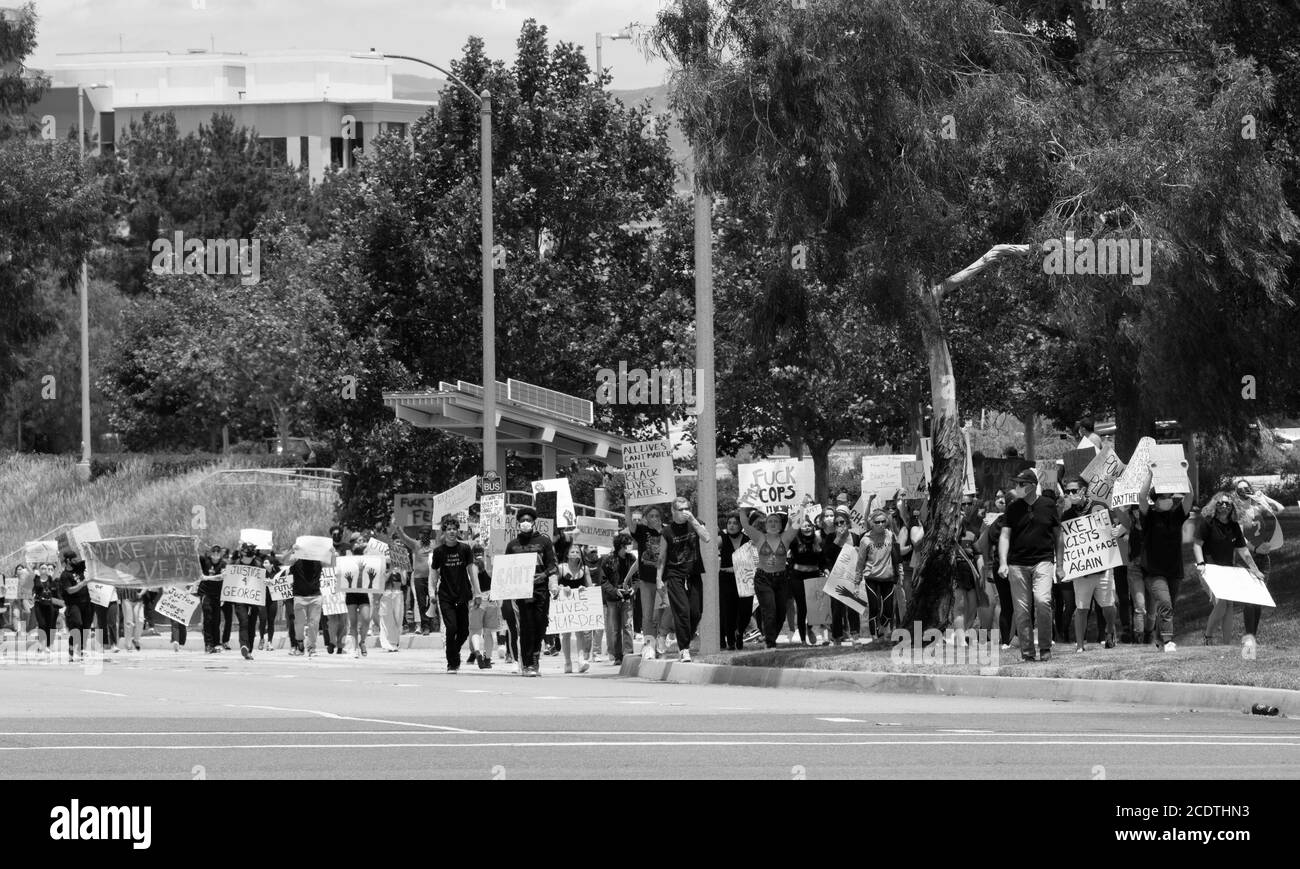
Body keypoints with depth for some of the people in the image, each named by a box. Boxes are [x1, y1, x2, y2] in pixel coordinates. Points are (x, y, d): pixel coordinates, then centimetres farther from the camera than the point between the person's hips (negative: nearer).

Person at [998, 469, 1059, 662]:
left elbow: (1057, 534, 14)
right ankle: (1026, 652, 7)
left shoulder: (1048, 505, 5)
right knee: (1021, 610, -1)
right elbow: (1004, 535, 3)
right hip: (1017, 564, 2)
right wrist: (1003, 563, -10)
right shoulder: (1014, 508, 6)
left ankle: (1045, 648, -8)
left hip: (1042, 562, -2)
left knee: (1042, 601, -21)